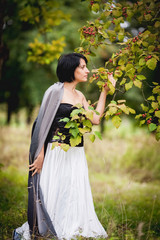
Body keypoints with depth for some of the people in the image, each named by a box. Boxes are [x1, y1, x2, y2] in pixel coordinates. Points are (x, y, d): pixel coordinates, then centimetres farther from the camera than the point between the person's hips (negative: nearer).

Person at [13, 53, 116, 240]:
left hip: (76, 154, 7)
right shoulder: (56, 91, -6)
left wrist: (104, 91, 7)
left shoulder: (79, 96, 15)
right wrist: (40, 154, -14)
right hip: (58, 152, -7)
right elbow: (44, 123, -9)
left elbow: (95, 119, 5)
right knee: (53, 195, -2)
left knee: (74, 195, 6)